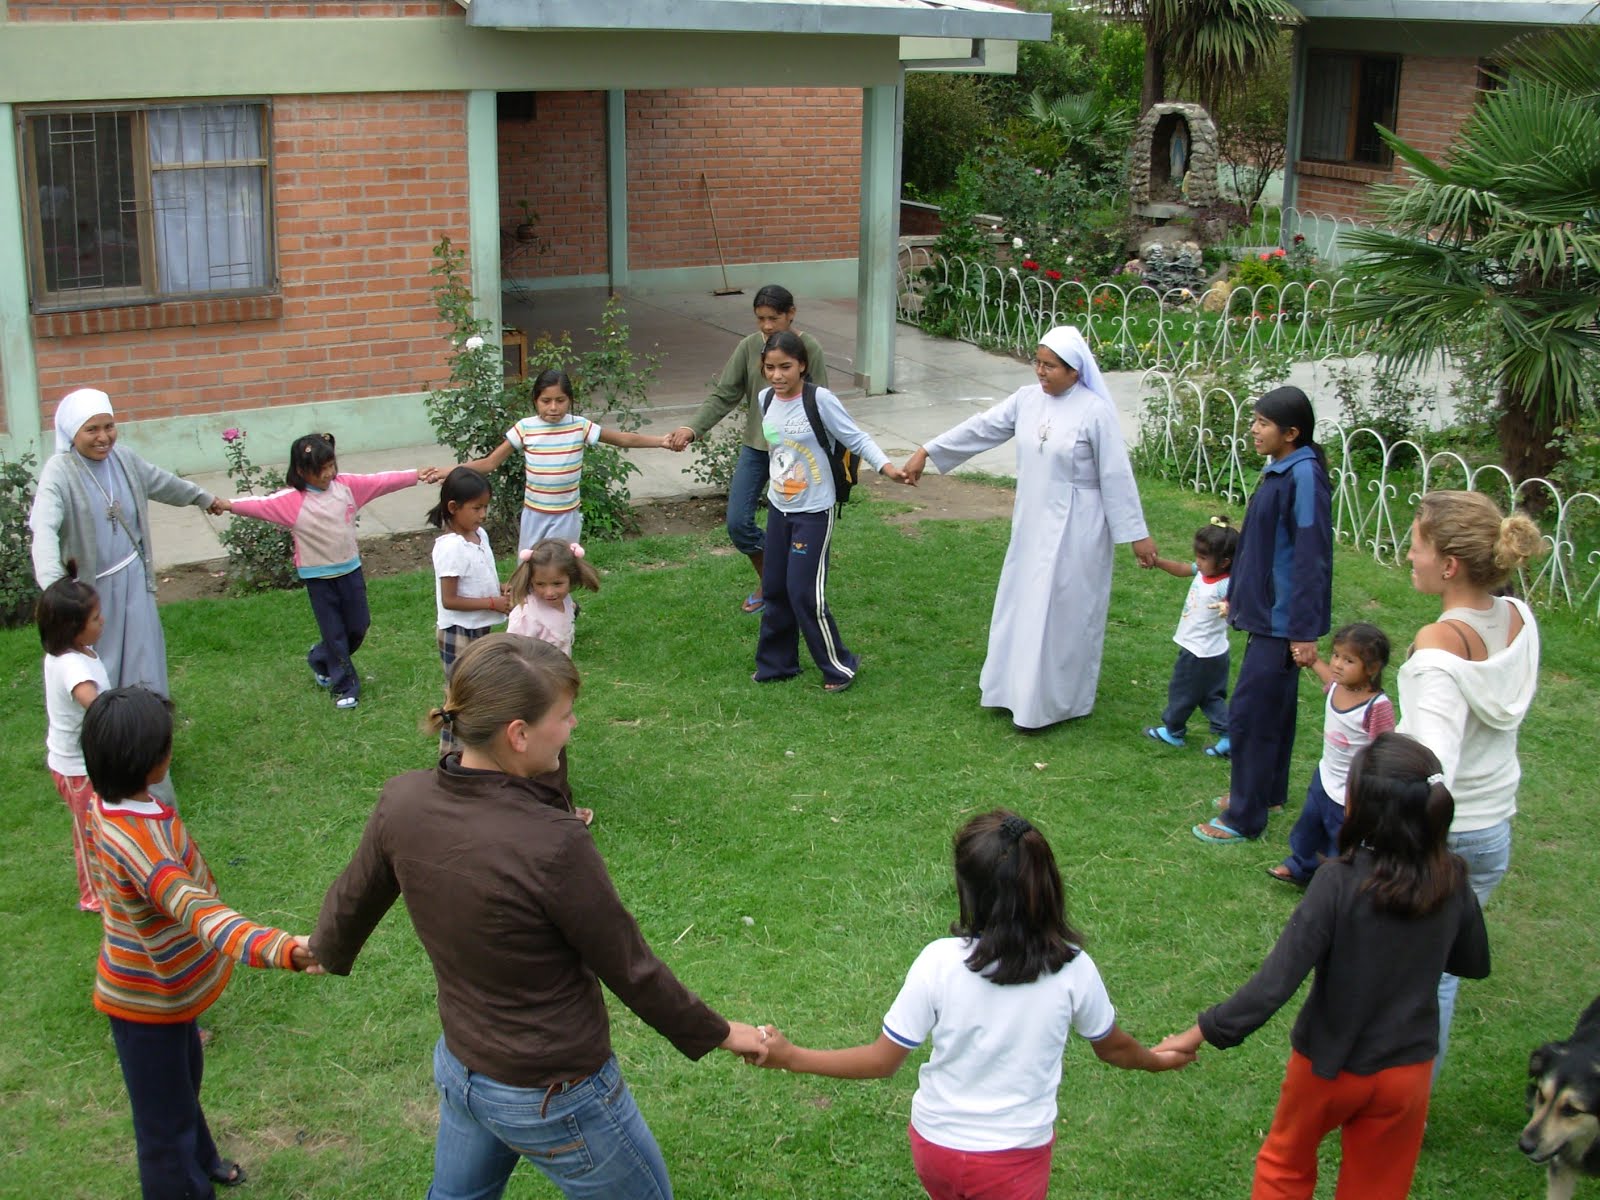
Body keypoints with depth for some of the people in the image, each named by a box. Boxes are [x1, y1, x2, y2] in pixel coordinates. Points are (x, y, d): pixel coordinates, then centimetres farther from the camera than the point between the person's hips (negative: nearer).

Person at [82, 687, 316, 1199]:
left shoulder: (107, 805, -11)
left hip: (165, 984, 10)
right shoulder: (138, 841, -41)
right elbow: (199, 913, -54)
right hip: (148, 1001, -10)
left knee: (184, 1077, 33)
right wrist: (282, 949, -68)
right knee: (165, 1112, 14)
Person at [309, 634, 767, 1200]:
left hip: (458, 1067, 6)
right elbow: (630, 970, -18)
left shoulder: (403, 801, -14)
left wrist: (327, 951, 29)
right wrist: (717, 1034, -1)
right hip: (553, 1100, -6)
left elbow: (352, 903, 6)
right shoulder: (552, 844, -32)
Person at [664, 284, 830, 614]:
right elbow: (723, 395, -6)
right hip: (755, 447, 3)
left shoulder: (808, 349, -11)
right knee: (738, 522, 2)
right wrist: (693, 428, -21)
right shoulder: (749, 346, -3)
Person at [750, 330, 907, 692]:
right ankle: (776, 663, 27)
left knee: (804, 592, -7)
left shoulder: (819, 399, -18)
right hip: (778, 508, 6)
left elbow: (856, 438, -15)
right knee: (774, 589, 11)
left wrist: (885, 465, -28)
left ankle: (839, 666, 10)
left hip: (814, 512, -6)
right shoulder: (766, 399, 0)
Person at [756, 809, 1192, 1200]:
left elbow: (882, 1062, -13)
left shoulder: (939, 962, -22)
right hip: (1017, 1157, -1)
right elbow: (1113, 1048, 1)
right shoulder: (1073, 968, -18)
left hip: (936, 1146, 1)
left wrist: (789, 1056, -1)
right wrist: (1156, 1060, 23)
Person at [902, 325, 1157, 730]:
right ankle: (1018, 689, 29)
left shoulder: (1095, 412, -16)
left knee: (1062, 612, 1)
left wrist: (1137, 534, -11)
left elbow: (1116, 477, -13)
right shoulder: (1027, 399, 1)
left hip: (1074, 530, -7)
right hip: (1031, 524, 7)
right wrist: (927, 452, 5)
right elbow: (981, 428, 6)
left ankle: (1054, 703, 13)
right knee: (1022, 605, 15)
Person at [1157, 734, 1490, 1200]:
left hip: (1330, 1063, -3)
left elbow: (1278, 978, -28)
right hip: (1406, 1069, 3)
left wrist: (1204, 1031, -21)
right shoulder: (1451, 882, -14)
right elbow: (1475, 964, 3)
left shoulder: (1340, 881, -27)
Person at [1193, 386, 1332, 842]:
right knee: (1273, 707, 22)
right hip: (1267, 609, 10)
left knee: (1248, 713, -4)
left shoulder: (1304, 476, -21)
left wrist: (1305, 632, -22)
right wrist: (1238, 595, 24)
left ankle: (1244, 817, 7)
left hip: (1282, 620, -10)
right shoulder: (1279, 471, 7)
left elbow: (1312, 559, -22)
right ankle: (1268, 791, 37)